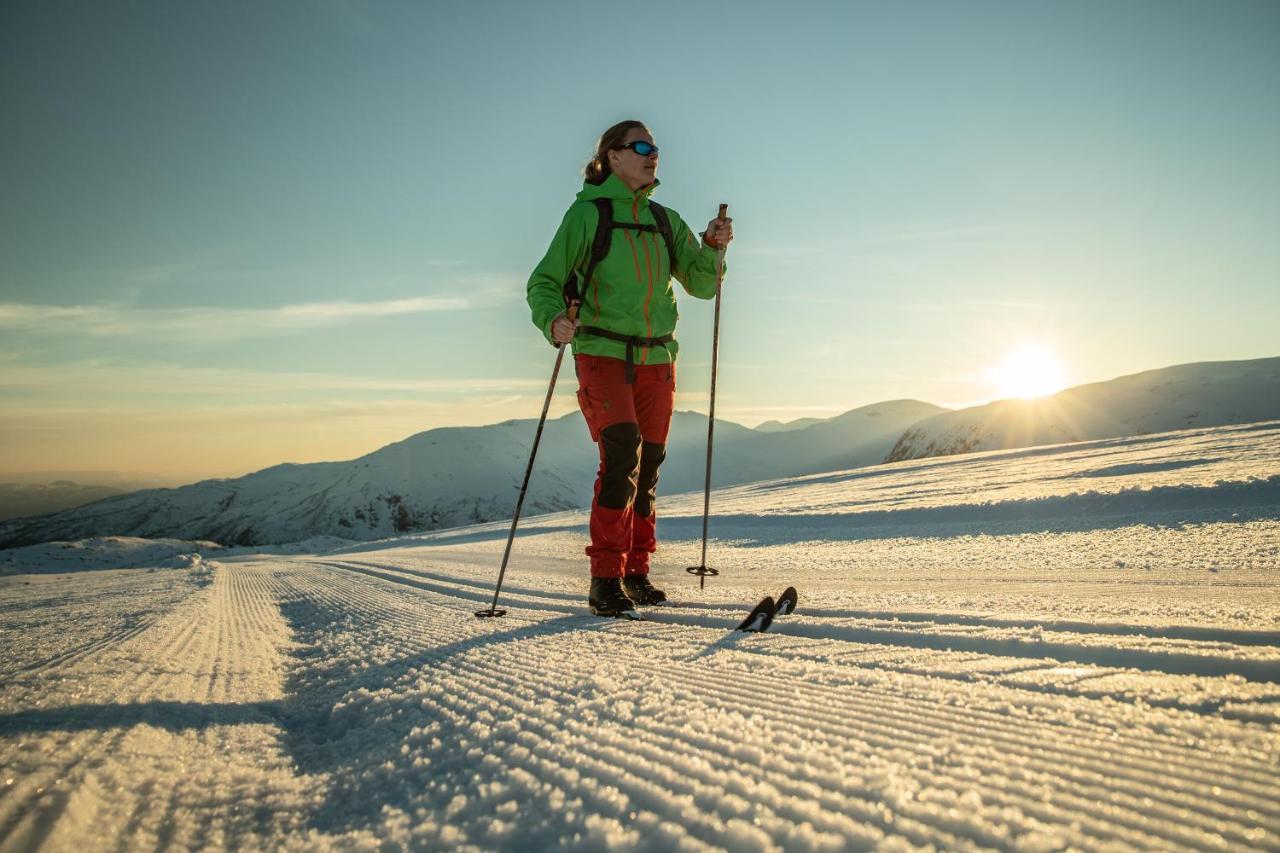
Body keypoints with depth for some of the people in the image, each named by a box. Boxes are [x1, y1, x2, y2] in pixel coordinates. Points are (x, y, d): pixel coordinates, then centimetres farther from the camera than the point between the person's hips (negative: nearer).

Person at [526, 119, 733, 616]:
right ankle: (605, 578, -11)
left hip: (656, 359, 5)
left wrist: (712, 247, -6)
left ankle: (637, 571, 20)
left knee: (648, 467, 7)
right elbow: (544, 282, -4)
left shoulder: (666, 220, 14)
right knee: (622, 455, -19)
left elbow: (702, 285, 13)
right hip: (603, 354, -5)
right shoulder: (587, 213, 0)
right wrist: (554, 320, -25)